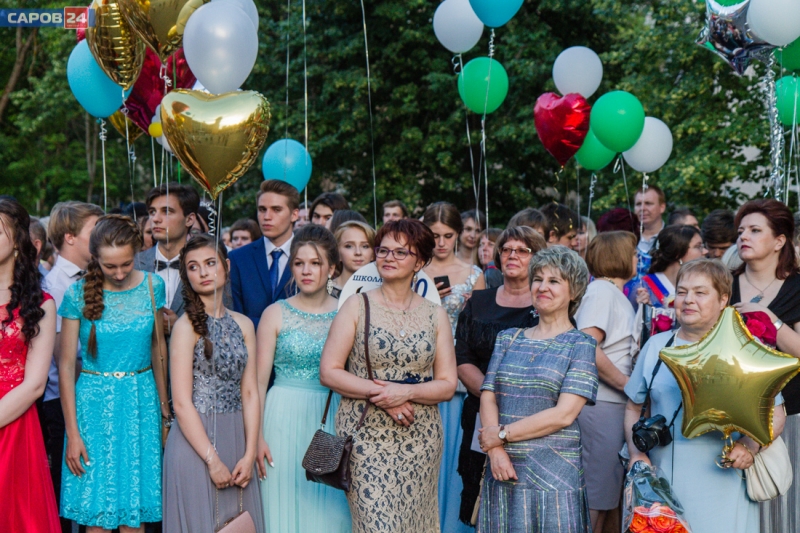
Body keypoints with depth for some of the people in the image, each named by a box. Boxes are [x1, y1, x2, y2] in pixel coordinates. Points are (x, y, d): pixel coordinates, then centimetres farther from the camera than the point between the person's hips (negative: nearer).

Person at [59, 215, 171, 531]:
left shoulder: (152, 286, 0)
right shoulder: (78, 294, -8)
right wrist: (72, 433, -7)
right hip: (94, 403, -2)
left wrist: (163, 402, 15)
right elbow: (66, 365, -5)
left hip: (141, 400, 2)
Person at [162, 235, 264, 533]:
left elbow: (250, 393, 5)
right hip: (196, 441, -5)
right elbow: (182, 403, -12)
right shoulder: (187, 326, -8)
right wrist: (213, 460, -14)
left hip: (236, 439, 5)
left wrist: (249, 453, -4)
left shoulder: (243, 325, 7)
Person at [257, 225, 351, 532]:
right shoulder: (276, 314, 2)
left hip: (333, 422, 1)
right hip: (284, 421, -1)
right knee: (285, 506, 4)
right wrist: (255, 435, -7)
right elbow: (259, 380, 0)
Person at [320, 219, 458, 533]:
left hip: (420, 439, 3)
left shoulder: (435, 315, 8)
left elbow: (448, 385, 4)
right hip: (366, 435, -2)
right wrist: (379, 393, -14)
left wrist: (406, 392, -14)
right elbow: (328, 372, -4)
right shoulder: (358, 306, 2)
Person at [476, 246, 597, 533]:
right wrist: (496, 451, -12)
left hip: (554, 474, -3)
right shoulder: (508, 339, 12)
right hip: (502, 473, 4)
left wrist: (502, 434, -10)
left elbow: (564, 414, -11)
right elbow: (488, 398, 4)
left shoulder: (580, 345, -1)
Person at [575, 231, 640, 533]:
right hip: (600, 404, -10)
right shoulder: (602, 290, -9)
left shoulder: (615, 293, 20)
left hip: (613, 404, 10)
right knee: (594, 496, -5)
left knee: (603, 496, 13)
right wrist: (626, 383, -14)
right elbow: (587, 348, -21)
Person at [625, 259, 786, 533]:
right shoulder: (657, 346, 9)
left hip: (722, 485, -2)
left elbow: (775, 416, 0)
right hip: (661, 482, 3)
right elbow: (633, 407, 16)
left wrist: (750, 445, -18)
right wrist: (636, 453, 1)